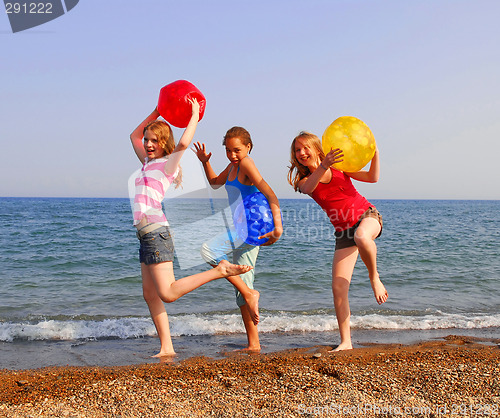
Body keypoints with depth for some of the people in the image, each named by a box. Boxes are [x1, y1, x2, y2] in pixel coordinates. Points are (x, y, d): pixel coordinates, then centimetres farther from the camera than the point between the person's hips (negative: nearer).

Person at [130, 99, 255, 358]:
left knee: (168, 293, -17)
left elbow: (183, 143, -23)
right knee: (150, 295, 5)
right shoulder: (149, 162, 21)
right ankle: (166, 349, 7)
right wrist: (156, 113, 29)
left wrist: (195, 115, -10)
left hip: (155, 231, -9)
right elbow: (134, 136, 35)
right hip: (146, 233, 9)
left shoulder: (168, 163, -3)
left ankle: (220, 271, -11)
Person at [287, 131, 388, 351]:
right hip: (344, 231, 2)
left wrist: (374, 152, -13)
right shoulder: (304, 181, 4)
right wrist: (323, 167, -41)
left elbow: (372, 177, 1)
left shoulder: (337, 166, 4)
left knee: (361, 236, -41)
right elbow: (308, 188, -23)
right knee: (338, 287, -8)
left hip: (367, 215, -2)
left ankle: (374, 278, -13)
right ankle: (345, 342, 3)